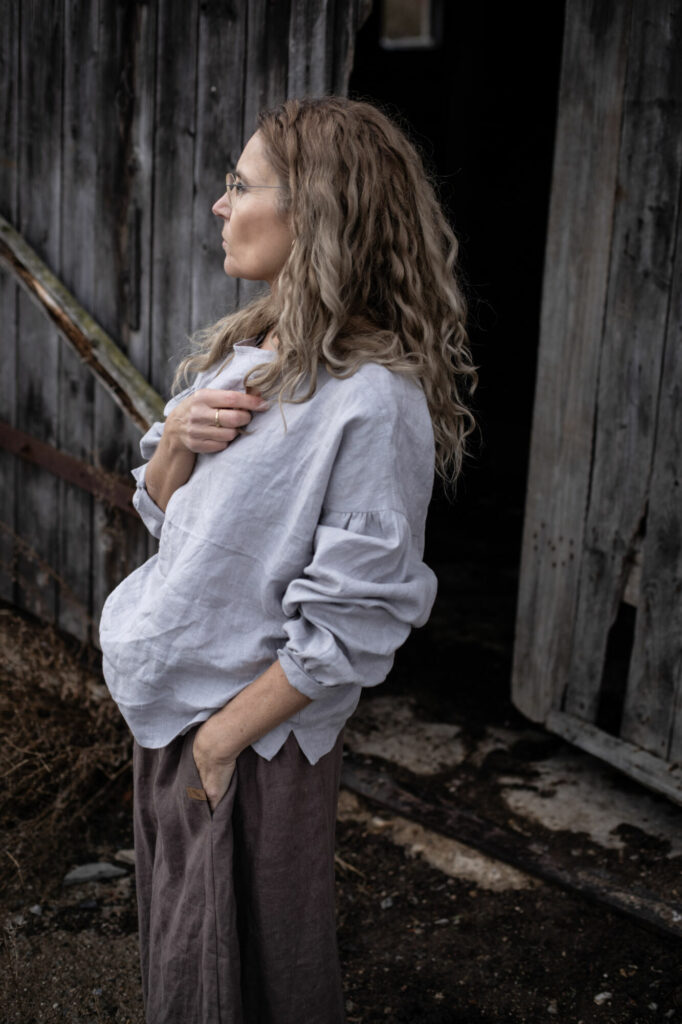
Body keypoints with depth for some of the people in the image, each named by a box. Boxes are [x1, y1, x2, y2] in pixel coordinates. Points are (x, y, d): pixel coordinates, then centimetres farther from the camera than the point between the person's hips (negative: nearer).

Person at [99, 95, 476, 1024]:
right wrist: (176, 442, -9)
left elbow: (352, 627, -23)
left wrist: (222, 738, -17)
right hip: (167, 716, 8)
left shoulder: (372, 402, -23)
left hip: (254, 745, -8)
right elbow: (161, 514, 12)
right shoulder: (238, 351, 4)